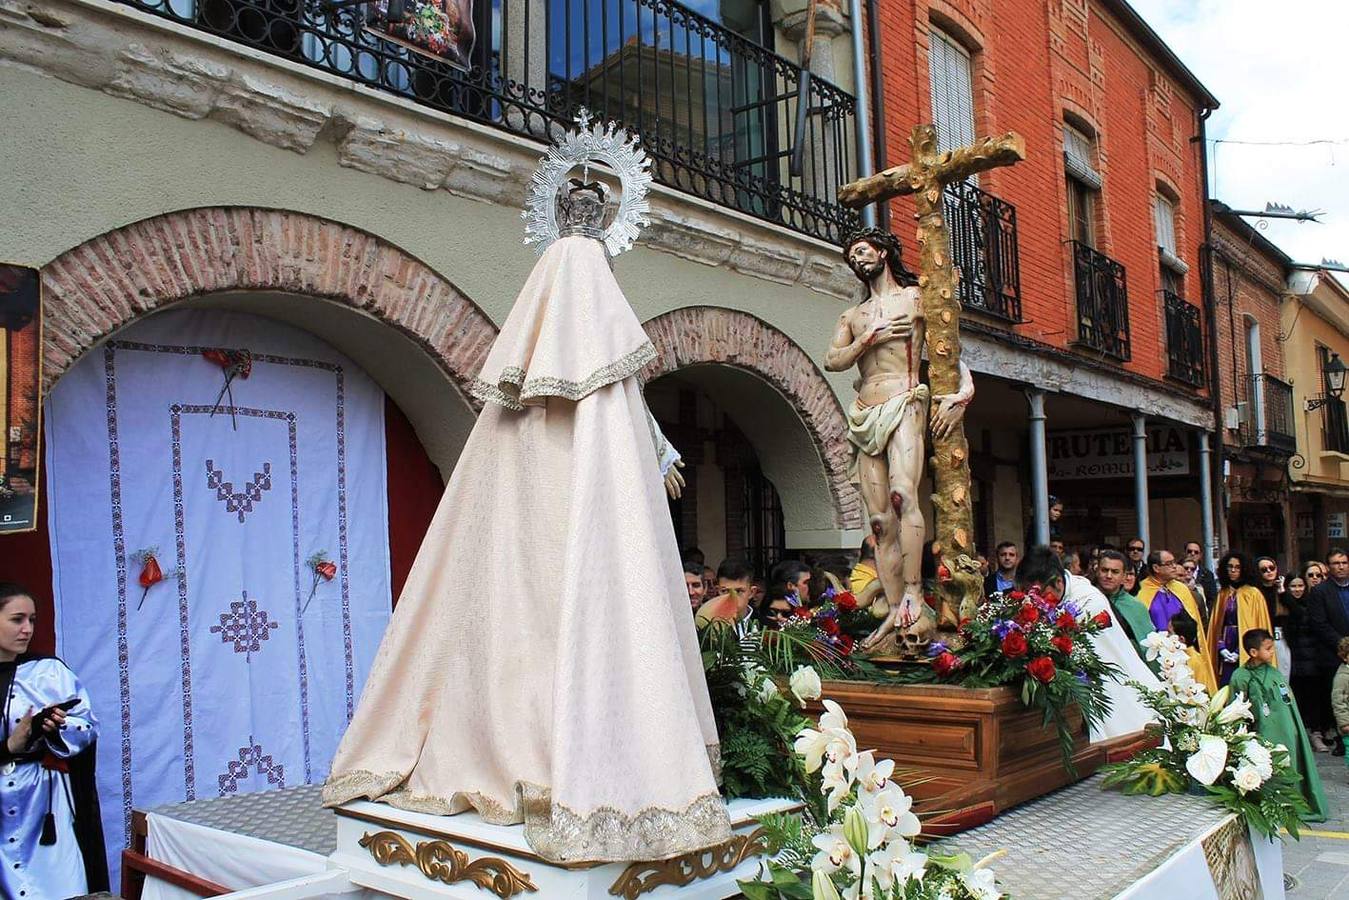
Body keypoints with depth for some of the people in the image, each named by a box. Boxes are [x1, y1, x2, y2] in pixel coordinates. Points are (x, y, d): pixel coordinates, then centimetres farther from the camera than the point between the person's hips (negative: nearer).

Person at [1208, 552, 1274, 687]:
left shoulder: (1254, 594, 0)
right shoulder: (1222, 595, 12)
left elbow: (1258, 626, -4)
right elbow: (1215, 625, 11)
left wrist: (1240, 652, -10)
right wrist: (1221, 648, -4)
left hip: (1246, 653, -3)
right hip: (1226, 653, 3)